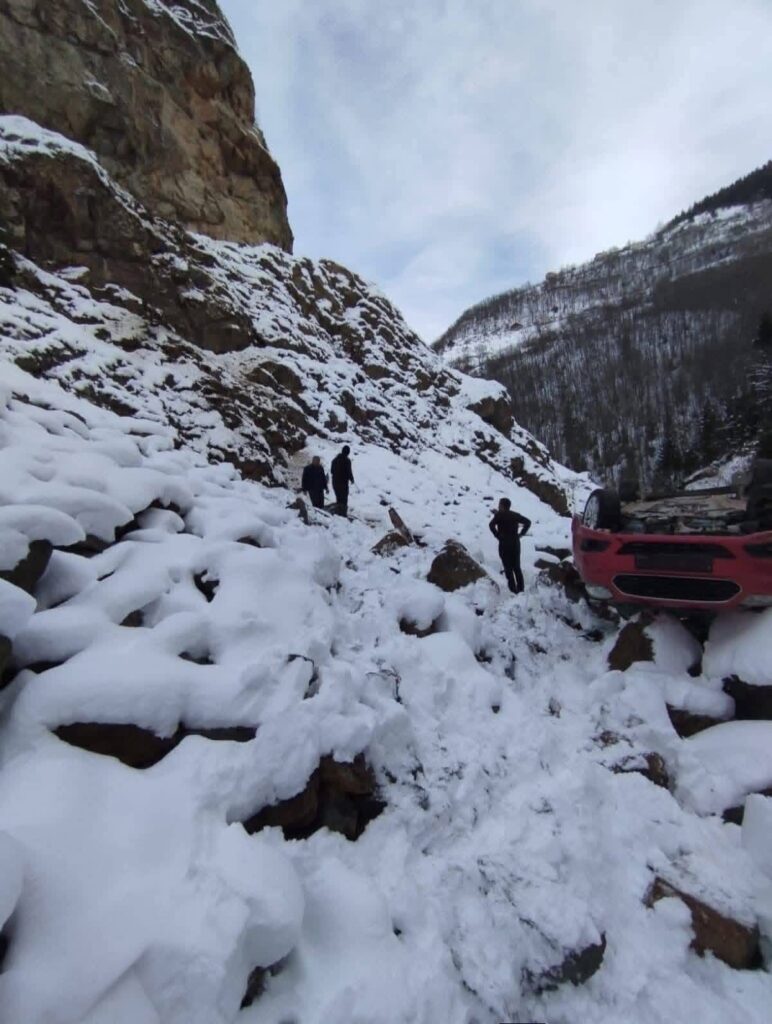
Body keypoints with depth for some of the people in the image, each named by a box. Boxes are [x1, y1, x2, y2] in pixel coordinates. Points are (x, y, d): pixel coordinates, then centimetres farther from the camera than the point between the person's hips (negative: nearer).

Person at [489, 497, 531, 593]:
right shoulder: (516, 515, 10)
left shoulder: (499, 515, -6)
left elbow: (491, 525, -22)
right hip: (515, 543, 5)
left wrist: (497, 535, -10)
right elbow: (528, 522, 12)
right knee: (517, 567, 14)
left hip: (504, 544, -5)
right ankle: (521, 588, 13)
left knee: (508, 568, 1)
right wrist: (521, 534, 9)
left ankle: (513, 590, -2)